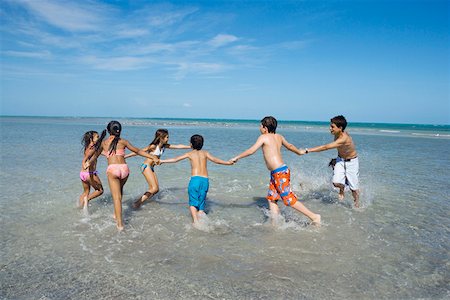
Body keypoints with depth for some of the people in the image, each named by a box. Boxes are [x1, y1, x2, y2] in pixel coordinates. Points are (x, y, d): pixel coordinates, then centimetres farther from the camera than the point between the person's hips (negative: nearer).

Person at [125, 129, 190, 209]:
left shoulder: (164, 146, 7)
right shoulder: (153, 146, -14)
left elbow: (178, 146, 10)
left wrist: (191, 146, 13)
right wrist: (124, 156, -10)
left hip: (151, 168, 8)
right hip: (146, 167, -8)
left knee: (156, 189, 2)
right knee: (154, 188, -14)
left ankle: (141, 200, 7)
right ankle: (138, 202, -11)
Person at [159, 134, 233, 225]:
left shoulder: (190, 154, 10)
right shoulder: (205, 153, 14)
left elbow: (175, 159, 11)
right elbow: (215, 160, 0)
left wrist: (162, 161, 20)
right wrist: (228, 162, 5)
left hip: (195, 179, -2)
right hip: (205, 180, 3)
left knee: (193, 203, 1)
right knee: (201, 204, 13)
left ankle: (195, 221, -18)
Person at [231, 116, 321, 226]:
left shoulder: (263, 137, -8)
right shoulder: (279, 137, 13)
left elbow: (251, 151, -12)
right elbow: (290, 146, 28)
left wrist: (237, 157, -1)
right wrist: (299, 152, 47)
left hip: (280, 172, -9)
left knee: (290, 200, -4)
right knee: (271, 198, 12)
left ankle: (314, 216, 3)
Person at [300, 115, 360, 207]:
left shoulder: (344, 139, -37)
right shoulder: (337, 134, -12)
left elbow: (325, 147, -42)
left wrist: (307, 150, -44)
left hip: (351, 162, -6)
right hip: (340, 159, 6)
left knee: (353, 187, 5)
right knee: (336, 182, -13)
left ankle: (357, 205, 28)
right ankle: (342, 188, 21)